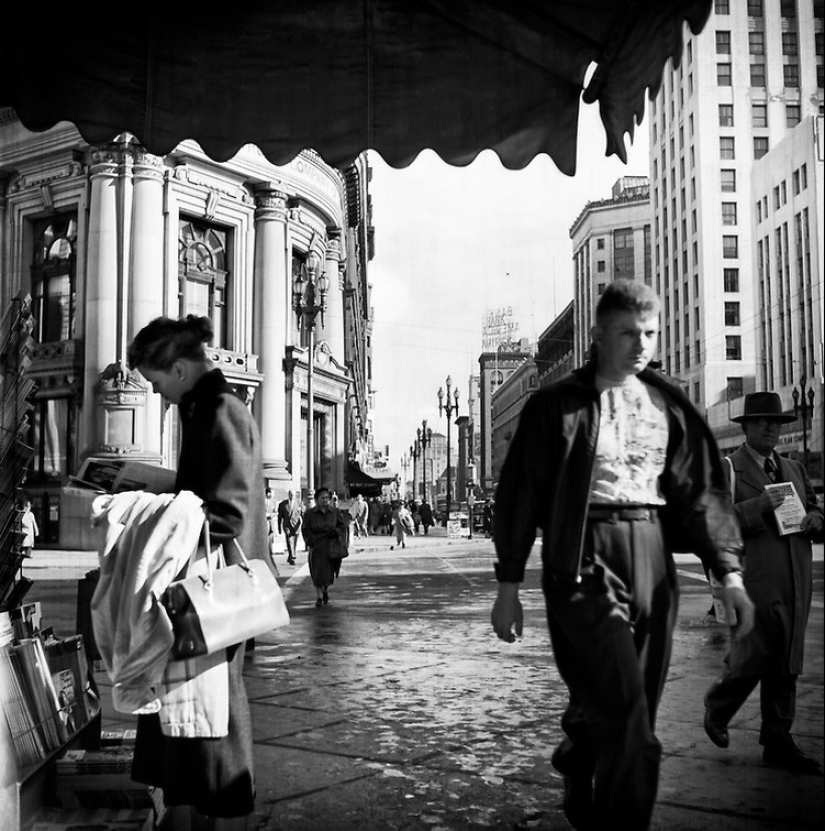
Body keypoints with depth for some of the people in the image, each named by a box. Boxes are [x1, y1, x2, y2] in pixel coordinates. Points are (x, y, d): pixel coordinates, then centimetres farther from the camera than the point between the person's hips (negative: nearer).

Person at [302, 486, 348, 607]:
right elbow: (306, 529, 1)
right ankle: (319, 596, -1)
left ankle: (326, 590, 32)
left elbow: (343, 526, 10)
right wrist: (311, 541, -10)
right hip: (317, 546, -1)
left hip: (331, 546, 2)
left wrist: (336, 532, -8)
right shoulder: (310, 513, 3)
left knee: (330, 570, 4)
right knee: (318, 570, -8)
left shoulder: (335, 512, 8)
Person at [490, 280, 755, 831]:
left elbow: (700, 491, 11)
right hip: (584, 561, -4)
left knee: (625, 715, 10)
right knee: (628, 724, -13)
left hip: (652, 561, 5)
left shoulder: (669, 405, 11)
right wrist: (508, 588, -2)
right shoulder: (557, 405, -1)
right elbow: (520, 496, 0)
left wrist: (730, 572, 2)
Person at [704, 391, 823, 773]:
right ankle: (715, 712, 23)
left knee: (787, 663, 8)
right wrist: (759, 506, -20)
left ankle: (777, 743, 17)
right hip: (754, 581, -6)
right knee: (753, 657, -5)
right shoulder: (726, 469, -1)